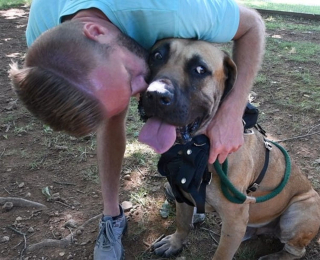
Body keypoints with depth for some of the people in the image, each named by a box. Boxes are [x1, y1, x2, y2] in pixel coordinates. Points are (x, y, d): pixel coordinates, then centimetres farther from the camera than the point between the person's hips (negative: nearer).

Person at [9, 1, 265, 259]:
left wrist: (231, 113, -44)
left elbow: (253, 23, -34)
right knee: (110, 117, -8)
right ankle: (112, 217, 10)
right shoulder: (42, 33, -37)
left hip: (172, 35, 0)